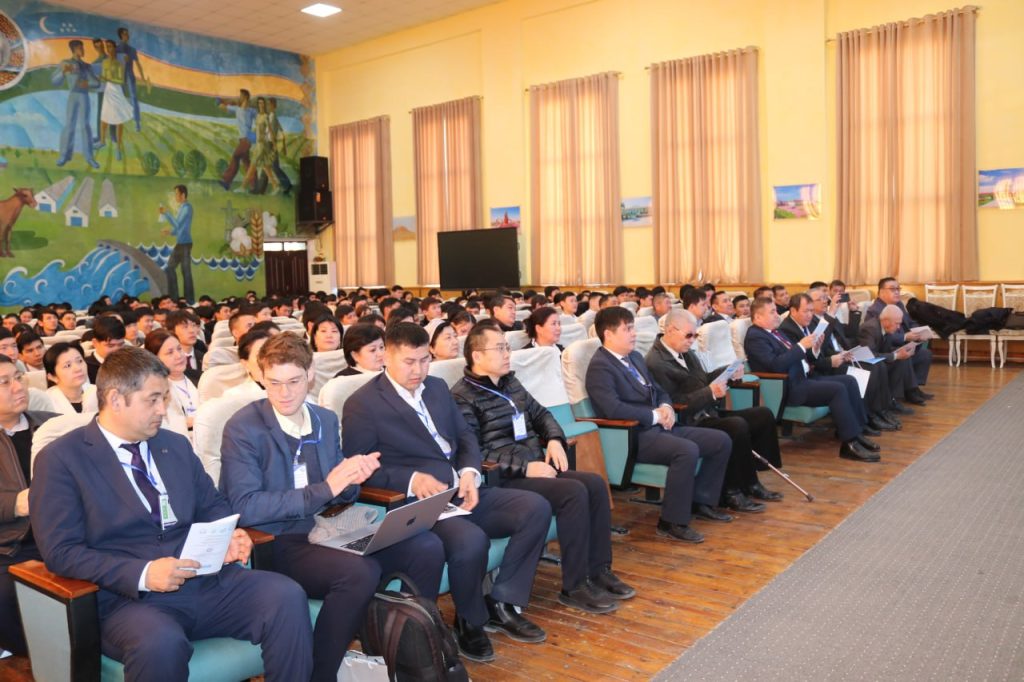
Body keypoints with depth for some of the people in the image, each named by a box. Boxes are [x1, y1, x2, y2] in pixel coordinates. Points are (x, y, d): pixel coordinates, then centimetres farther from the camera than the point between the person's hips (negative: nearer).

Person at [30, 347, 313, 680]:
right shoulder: (60, 459, -1)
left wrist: (227, 535, -1)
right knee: (161, 645, -38)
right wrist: (142, 574, -21)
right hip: (128, 596, -4)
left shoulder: (176, 445, 17)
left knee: (287, 596, -21)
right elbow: (61, 551, -8)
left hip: (205, 579, 5)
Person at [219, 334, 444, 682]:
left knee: (427, 547, -11)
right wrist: (322, 490, -22)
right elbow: (244, 508, -17)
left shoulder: (326, 419, 9)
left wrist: (352, 478, -10)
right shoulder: (242, 429, -9)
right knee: (360, 571, -33)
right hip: (276, 543, -6)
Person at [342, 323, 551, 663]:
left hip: (462, 492, 7)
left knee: (536, 507, -10)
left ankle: (501, 604, 2)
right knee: (471, 539, -34)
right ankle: (470, 620, -3)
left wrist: (469, 473, -5)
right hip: (416, 504, -7)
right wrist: (412, 479, -22)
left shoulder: (437, 387, 16)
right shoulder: (362, 404, -5)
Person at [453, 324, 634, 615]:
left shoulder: (510, 382, 16)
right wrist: (524, 467, -21)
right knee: (574, 492, -25)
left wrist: (554, 439, 4)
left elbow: (540, 414, 26)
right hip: (505, 479, -8)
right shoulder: (463, 397, -11)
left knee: (595, 483, -9)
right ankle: (574, 586, -14)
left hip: (536, 466, 8)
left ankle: (599, 570, 0)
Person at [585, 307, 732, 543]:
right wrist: (655, 415, -17)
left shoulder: (635, 357, 17)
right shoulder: (600, 367, -13)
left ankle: (700, 501, 15)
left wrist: (666, 407, 0)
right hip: (632, 436, -9)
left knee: (721, 441, 2)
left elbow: (659, 391, 24)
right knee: (687, 450, -32)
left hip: (659, 427, 10)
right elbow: (613, 409, -27)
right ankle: (672, 522, -18)